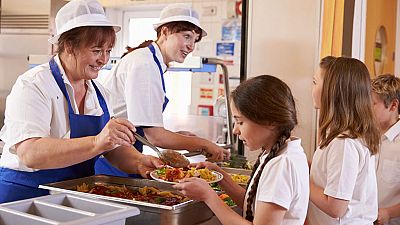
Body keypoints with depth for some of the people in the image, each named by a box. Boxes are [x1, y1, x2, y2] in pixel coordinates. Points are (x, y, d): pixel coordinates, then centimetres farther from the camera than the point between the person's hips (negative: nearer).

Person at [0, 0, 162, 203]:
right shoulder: (33, 86, -13)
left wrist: (139, 162, -10)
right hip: (25, 196, -6)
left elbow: (115, 148, 12)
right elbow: (30, 154, -27)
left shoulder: (99, 92, 10)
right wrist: (97, 143, -37)